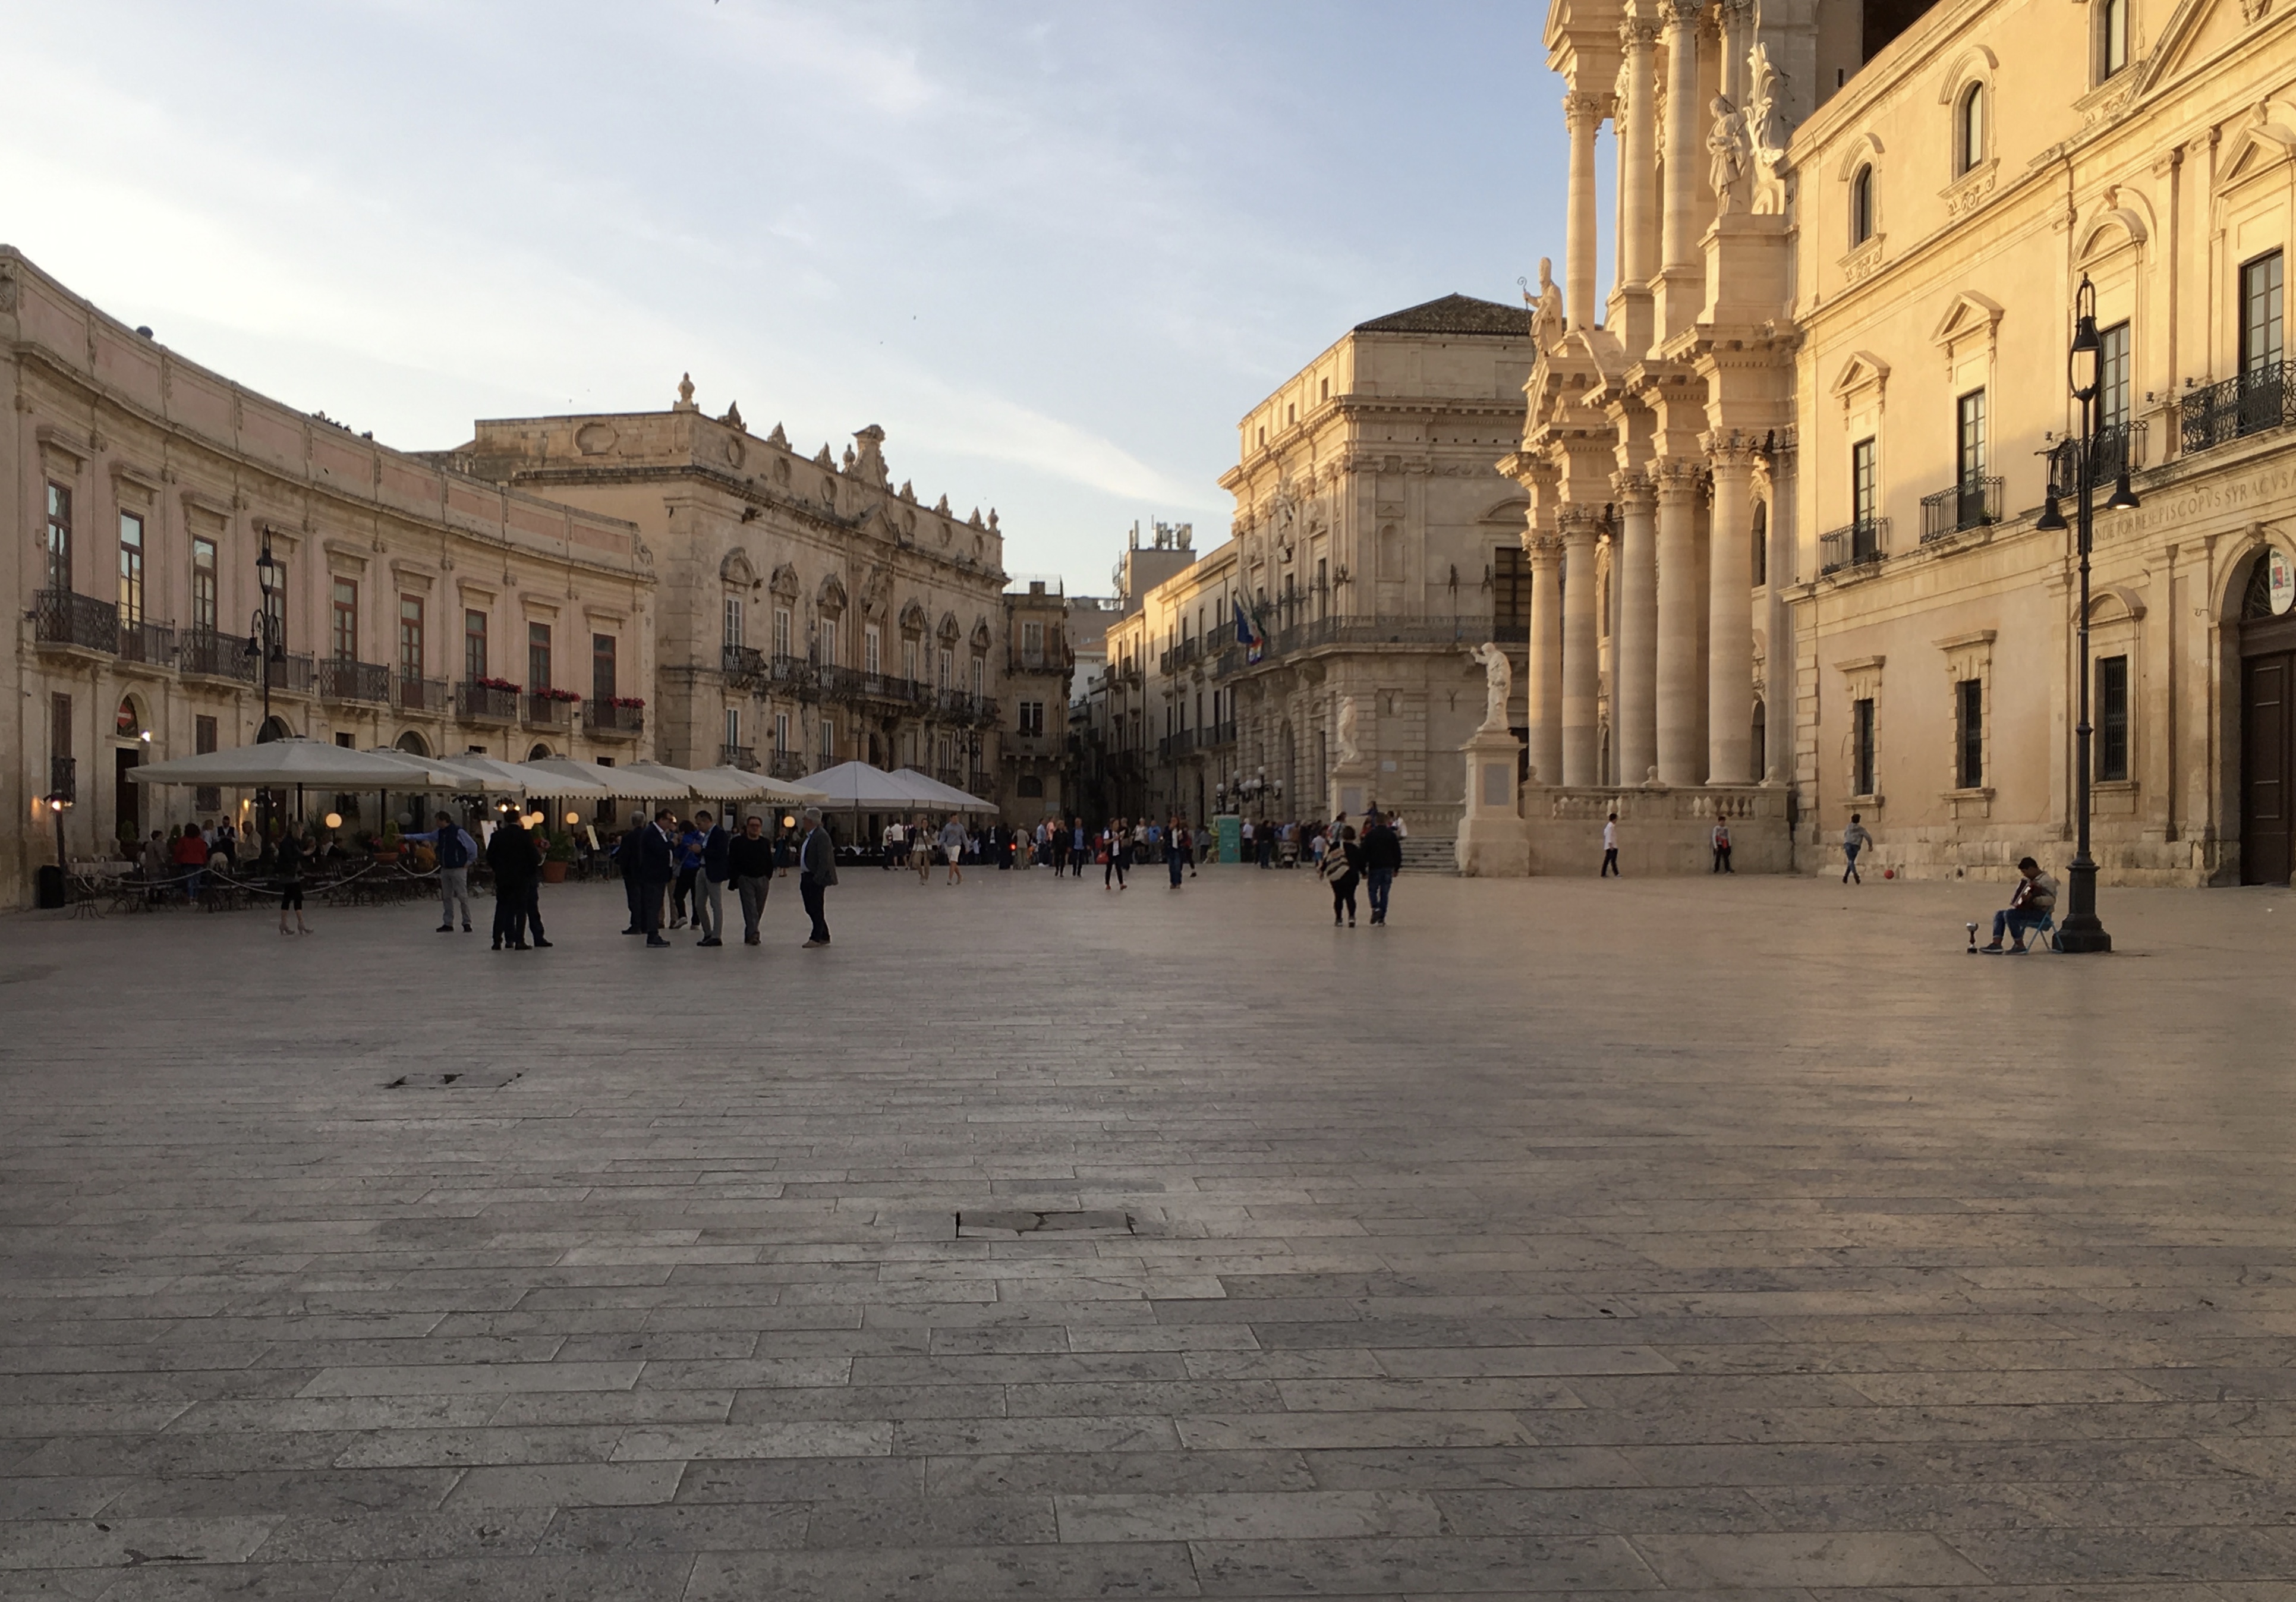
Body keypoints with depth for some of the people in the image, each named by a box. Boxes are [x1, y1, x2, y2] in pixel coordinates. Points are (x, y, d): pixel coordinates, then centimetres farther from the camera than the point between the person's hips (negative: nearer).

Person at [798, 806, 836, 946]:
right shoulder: (810, 835, 15)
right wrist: (803, 877, 15)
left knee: (816, 909, -3)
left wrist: (817, 879, -22)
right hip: (807, 877, 10)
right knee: (810, 909, 13)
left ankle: (816, 938, 4)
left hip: (816, 878, -10)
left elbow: (824, 860, -20)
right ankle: (824, 936, 21)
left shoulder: (821, 836, -15)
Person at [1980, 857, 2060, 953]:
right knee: (1999, 914, 1)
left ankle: (2020, 946, -21)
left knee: (2009, 914, -27)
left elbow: (2051, 900, -27)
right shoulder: (2032, 880, 18)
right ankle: (1996, 944, -13)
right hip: (2029, 910, 10)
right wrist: (2015, 897, 15)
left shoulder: (2046, 880, -13)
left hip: (2041, 914, -10)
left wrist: (2033, 899, -36)